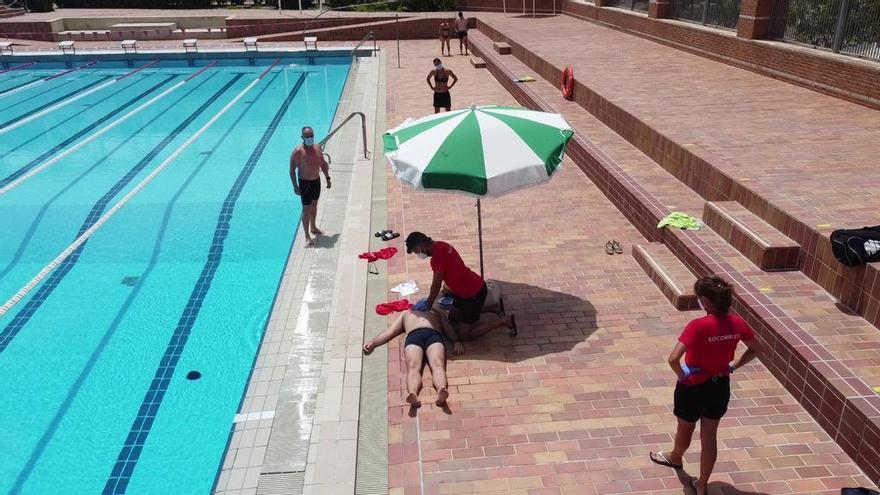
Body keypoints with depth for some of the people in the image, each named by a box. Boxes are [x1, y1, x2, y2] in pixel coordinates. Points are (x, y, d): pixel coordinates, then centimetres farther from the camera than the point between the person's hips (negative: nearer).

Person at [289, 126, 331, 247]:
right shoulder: (298, 152, -20)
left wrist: (327, 178, 12)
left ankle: (313, 227, 41)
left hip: (316, 180, 7)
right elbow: (292, 170, -18)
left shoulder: (318, 148, 0)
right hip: (305, 183, -7)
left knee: (314, 205, 21)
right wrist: (295, 186, -21)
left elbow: (323, 164, 12)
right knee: (306, 209, -4)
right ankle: (307, 236, 1)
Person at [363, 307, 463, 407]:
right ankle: (412, 394, -60)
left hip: (434, 335, 0)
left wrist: (456, 341, 3)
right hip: (413, 335, 0)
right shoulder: (406, 313, 46)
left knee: (438, 364, -34)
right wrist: (373, 343, 13)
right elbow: (390, 331, 32)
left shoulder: (435, 312, 45)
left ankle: (441, 392, -61)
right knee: (413, 367, -32)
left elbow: (448, 328, 26)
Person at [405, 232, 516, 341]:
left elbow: (436, 286, -18)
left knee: (464, 335, -2)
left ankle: (504, 321, 1)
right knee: (452, 319, 22)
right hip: (465, 290, 10)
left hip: (473, 293, -10)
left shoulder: (437, 257, -27)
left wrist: (428, 304, -2)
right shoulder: (440, 246, 3)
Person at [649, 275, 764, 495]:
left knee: (685, 429, 24)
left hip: (693, 387, -4)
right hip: (720, 387, 4)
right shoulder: (737, 323, -11)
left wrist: (681, 375, -17)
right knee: (710, 436, 19)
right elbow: (757, 349, 6)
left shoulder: (698, 326, -29)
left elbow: (673, 359, -36)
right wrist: (734, 365, 8)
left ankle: (675, 457, 55)